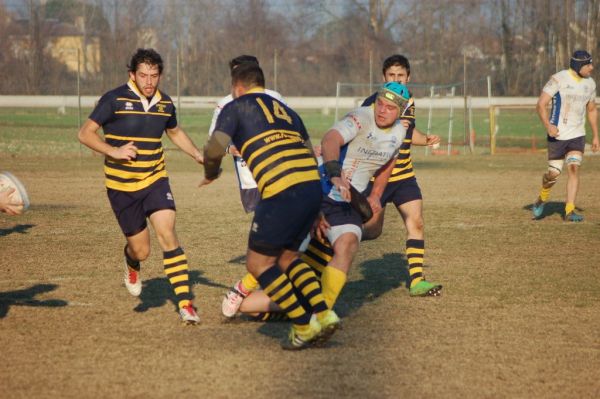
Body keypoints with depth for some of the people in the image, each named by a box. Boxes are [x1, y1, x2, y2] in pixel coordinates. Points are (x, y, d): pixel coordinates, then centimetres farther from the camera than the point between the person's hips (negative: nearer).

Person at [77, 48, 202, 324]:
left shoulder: (165, 103, 2)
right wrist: (113, 151, -24)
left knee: (167, 234, -18)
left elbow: (175, 133, 23)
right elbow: (85, 133, -10)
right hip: (122, 186, -2)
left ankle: (185, 303, -17)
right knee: (141, 250, 2)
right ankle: (131, 262, 42)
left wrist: (199, 156, 10)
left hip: (155, 181, 3)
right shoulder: (115, 100, -12)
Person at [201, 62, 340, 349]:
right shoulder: (285, 110, 28)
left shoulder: (236, 108, 10)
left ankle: (304, 326, 0)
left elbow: (215, 149, -4)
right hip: (313, 184, 7)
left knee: (258, 262, 6)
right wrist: (316, 213, 32)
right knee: (286, 256, 23)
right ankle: (323, 314, 7)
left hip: (282, 190, -7)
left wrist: (211, 173, 20)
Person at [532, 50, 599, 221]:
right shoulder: (559, 79, -13)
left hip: (577, 136, 4)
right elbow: (541, 104, -15)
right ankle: (542, 199, 30)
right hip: (557, 135, -4)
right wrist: (548, 125, -29)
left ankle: (570, 210, -10)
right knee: (554, 173, 1)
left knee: (574, 169, -12)